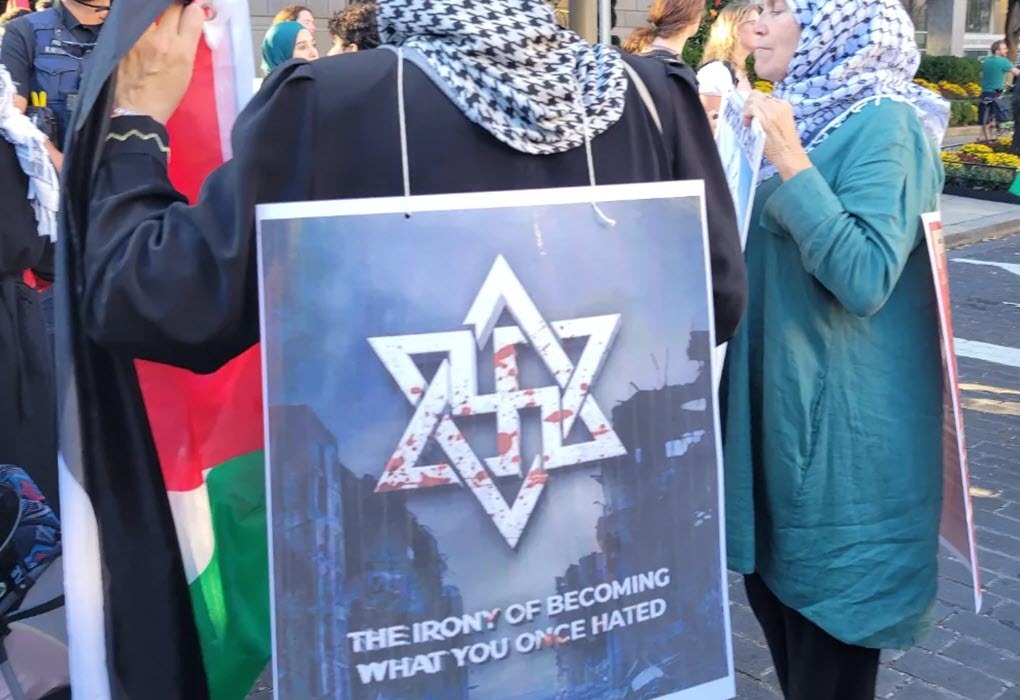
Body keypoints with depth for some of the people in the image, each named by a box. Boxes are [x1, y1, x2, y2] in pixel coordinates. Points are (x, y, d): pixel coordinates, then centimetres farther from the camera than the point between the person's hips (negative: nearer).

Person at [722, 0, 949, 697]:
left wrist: (789, 161, -26)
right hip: (776, 399, 9)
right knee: (772, 587, 19)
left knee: (830, 633, 5)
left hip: (846, 423, -9)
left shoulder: (884, 125, -15)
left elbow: (865, 279, -26)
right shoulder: (805, 115, 11)